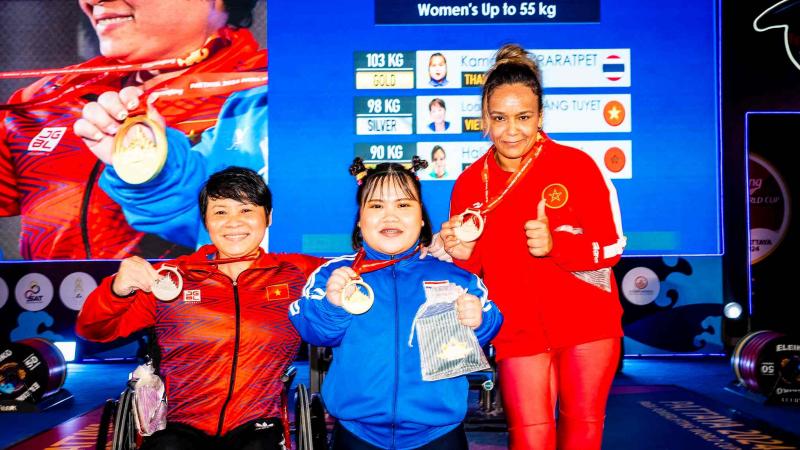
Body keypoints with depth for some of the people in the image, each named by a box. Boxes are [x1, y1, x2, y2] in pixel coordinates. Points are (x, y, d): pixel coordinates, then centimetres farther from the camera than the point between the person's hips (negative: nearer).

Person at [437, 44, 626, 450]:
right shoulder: (469, 183, -2)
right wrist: (461, 255, -17)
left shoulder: (577, 165, -11)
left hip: (587, 323, -1)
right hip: (518, 332, 2)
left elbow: (611, 247, -11)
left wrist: (554, 243, -28)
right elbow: (471, 267, 6)